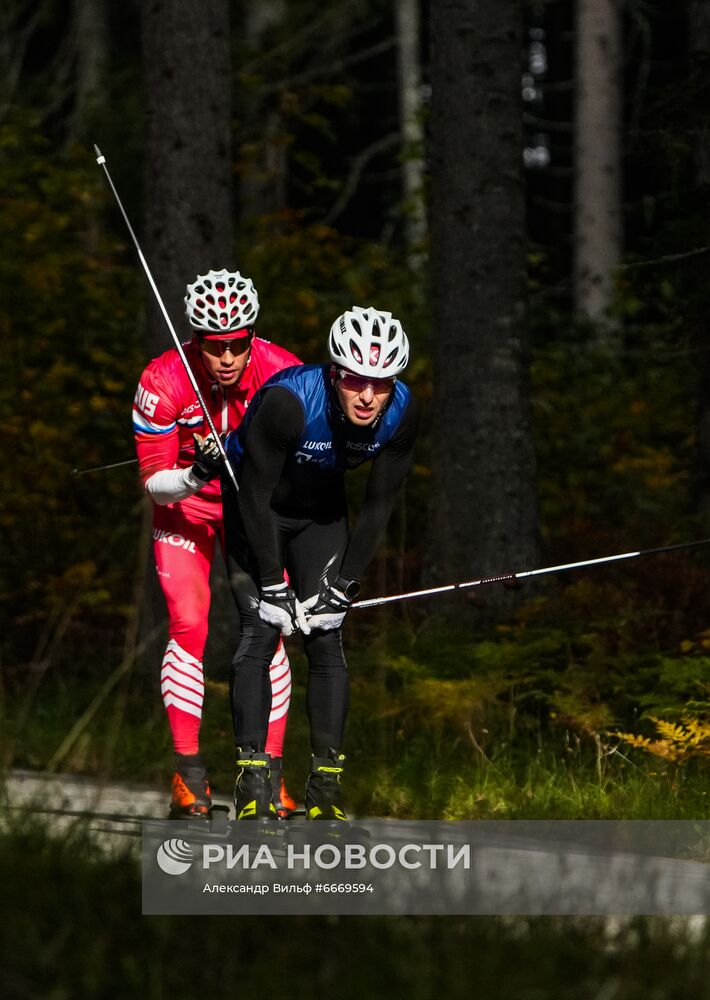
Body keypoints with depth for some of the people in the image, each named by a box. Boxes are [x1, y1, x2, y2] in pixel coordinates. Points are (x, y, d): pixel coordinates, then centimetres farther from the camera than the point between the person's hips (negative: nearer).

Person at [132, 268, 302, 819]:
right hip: (185, 503, -1)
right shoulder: (164, 382, -28)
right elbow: (154, 481, -21)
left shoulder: (283, 373, -25)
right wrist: (194, 476, -40)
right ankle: (189, 771, -7)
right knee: (189, 624, -16)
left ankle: (271, 770, -3)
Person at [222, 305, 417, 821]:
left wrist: (345, 582, -12)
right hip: (256, 509, -4)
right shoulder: (288, 400, -36)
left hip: (321, 513, 4)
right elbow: (256, 496, -26)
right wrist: (273, 586, -23)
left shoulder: (400, 413, -24)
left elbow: (378, 505, -11)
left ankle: (326, 787, -4)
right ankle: (253, 783, -15)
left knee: (328, 636, -6)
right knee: (262, 630, -16)